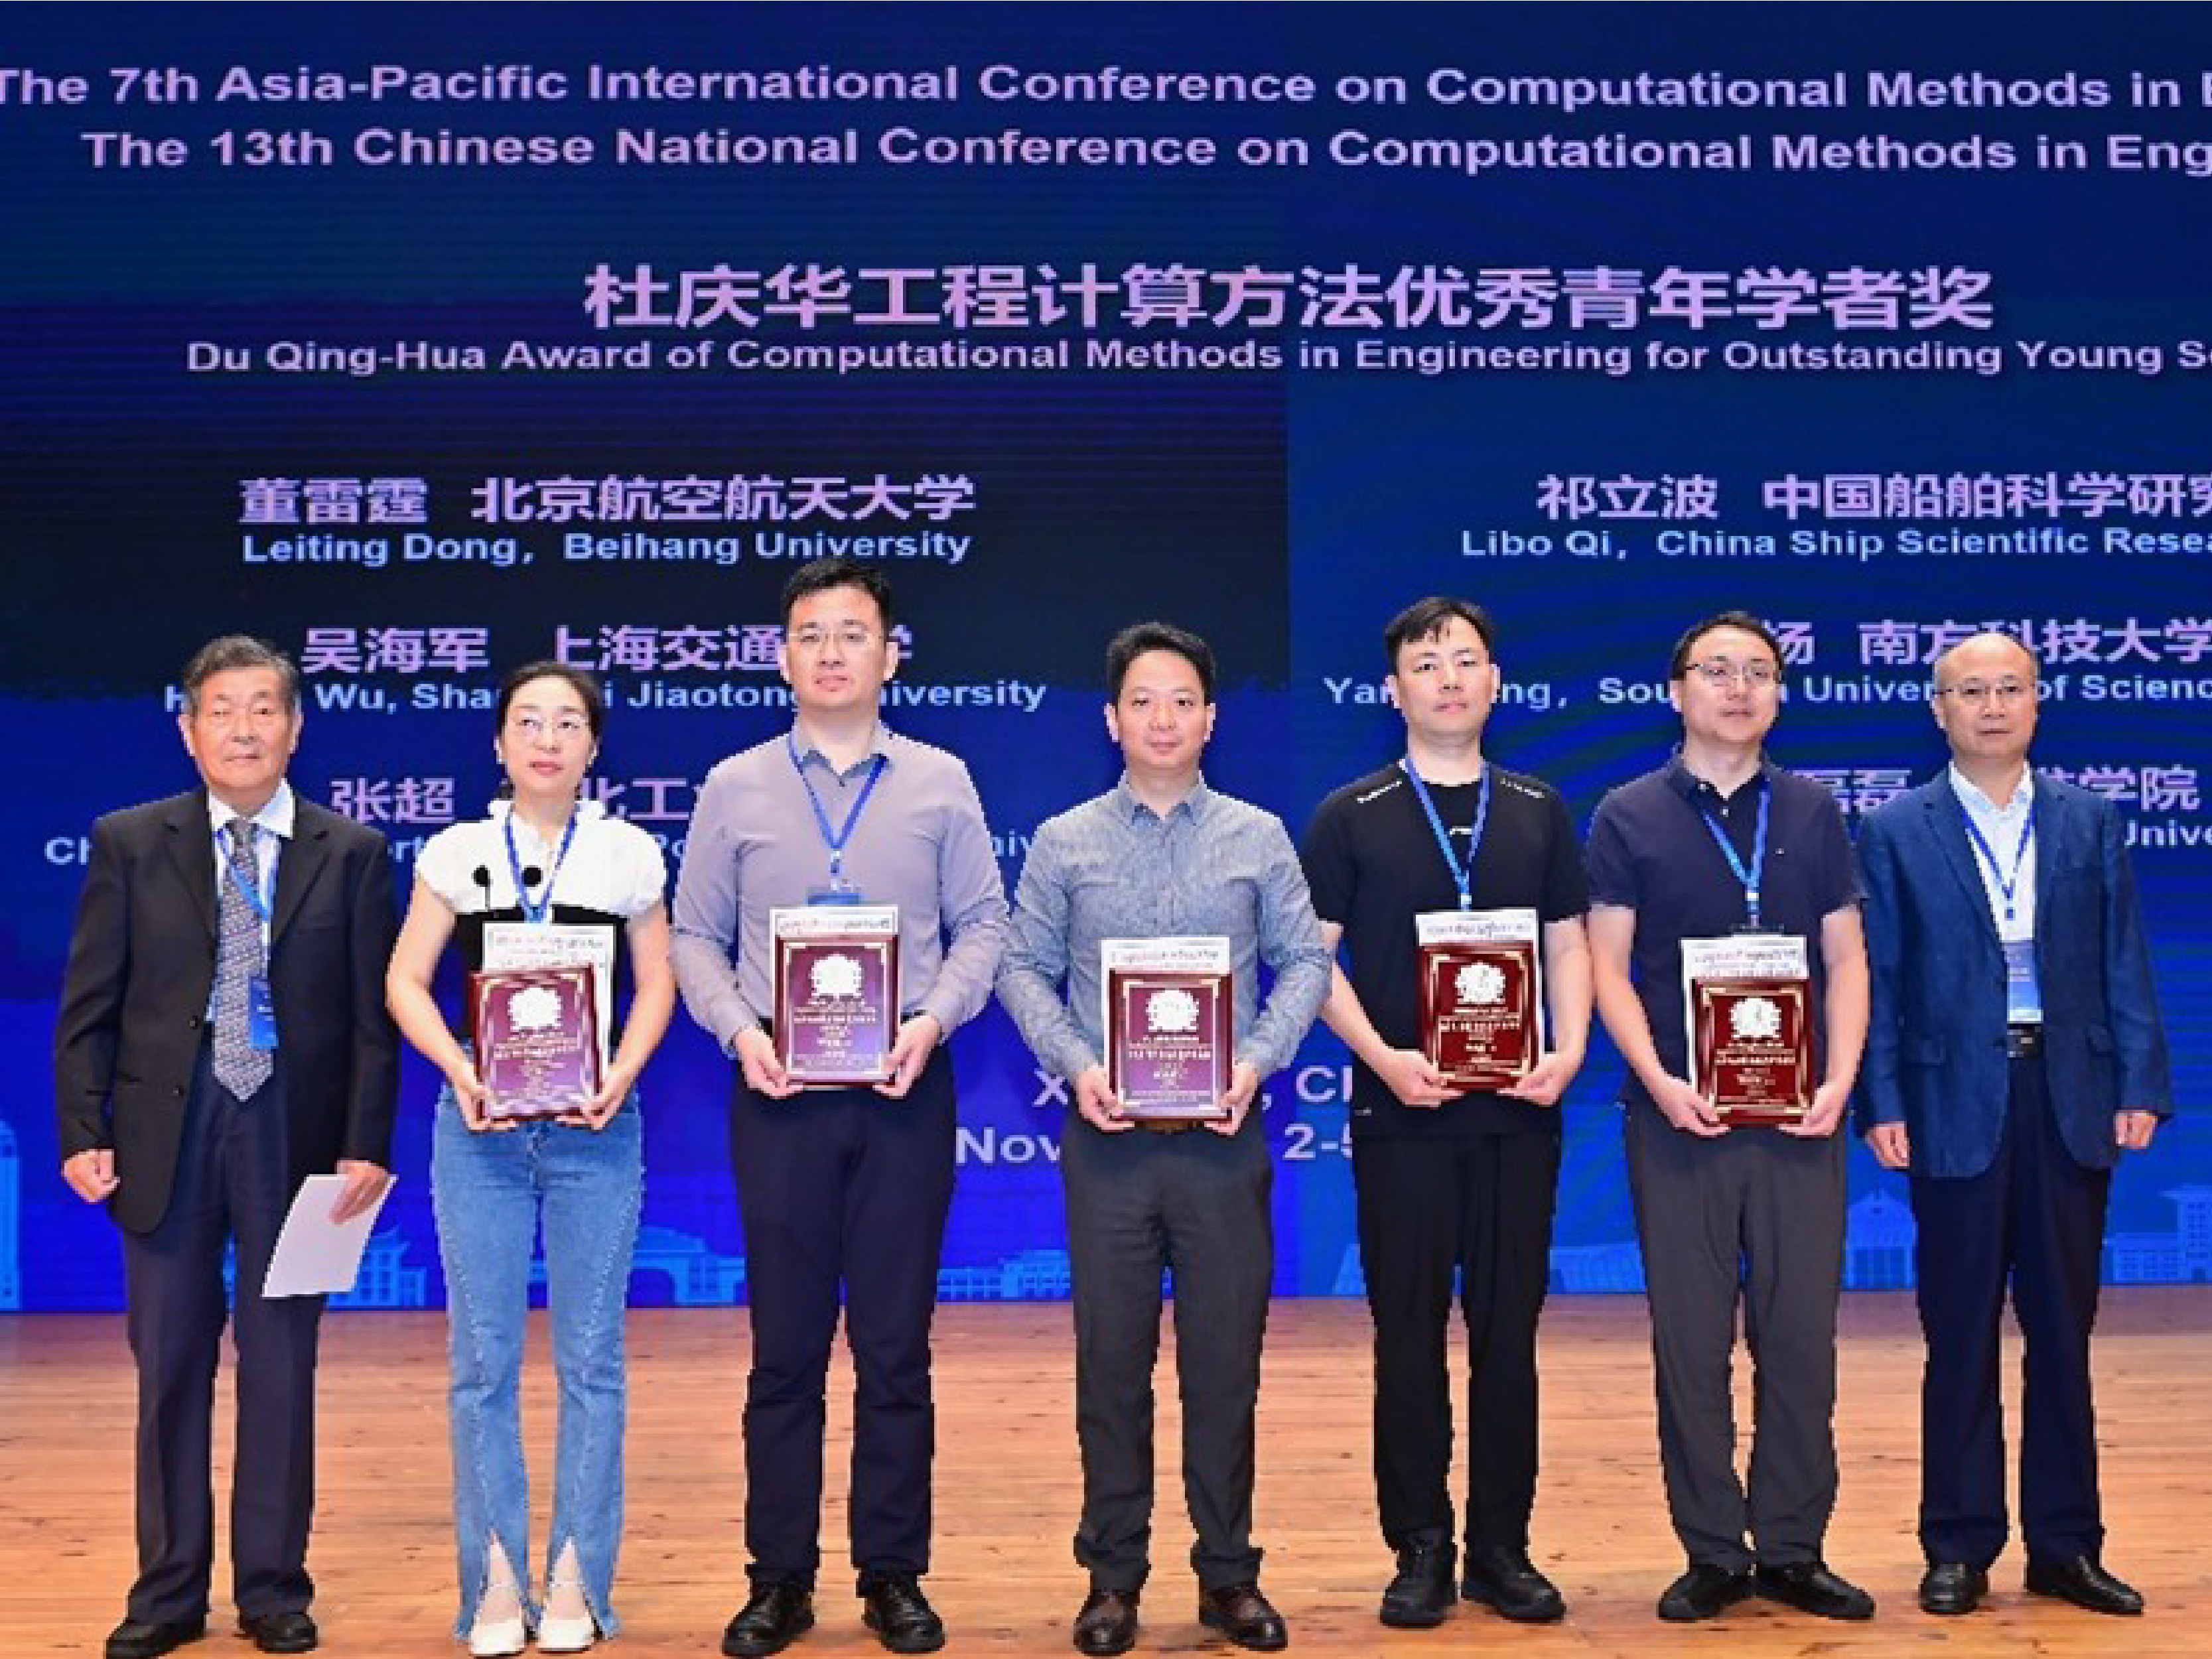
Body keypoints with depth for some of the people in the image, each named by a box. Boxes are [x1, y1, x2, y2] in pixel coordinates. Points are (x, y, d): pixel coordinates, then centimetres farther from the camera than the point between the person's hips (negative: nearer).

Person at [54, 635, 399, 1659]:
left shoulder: (351, 853, 2)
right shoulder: (129, 844, 4)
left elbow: (373, 1014, 0)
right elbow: (88, 1006, 3)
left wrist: (366, 1144, -8)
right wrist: (83, 1133, -5)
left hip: (291, 1127, -1)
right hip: (166, 1129, 1)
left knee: (281, 1363, 7)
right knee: (170, 1363, 8)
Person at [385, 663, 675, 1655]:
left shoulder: (630, 854, 5)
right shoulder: (456, 853, 5)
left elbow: (657, 982, 6)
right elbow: (406, 982, 4)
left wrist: (621, 1072, -10)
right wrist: (461, 1070, -11)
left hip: (594, 1125, 0)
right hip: (480, 1124, 1)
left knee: (590, 1352, 1)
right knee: (483, 1354, 3)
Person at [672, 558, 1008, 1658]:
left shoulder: (940, 783, 6)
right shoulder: (734, 788, 7)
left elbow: (981, 926, 5)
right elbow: (695, 935, 7)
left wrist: (933, 1020, -11)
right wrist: (740, 1030, -9)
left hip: (905, 1087, 0)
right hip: (779, 1087, 0)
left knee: (896, 1347, 5)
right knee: (786, 1345, 5)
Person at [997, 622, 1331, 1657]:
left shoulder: (1258, 838, 7)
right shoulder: (1064, 843, 6)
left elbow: (1304, 963, 6)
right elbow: (1024, 969, 6)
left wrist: (1256, 1060, -8)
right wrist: (1076, 1065, -9)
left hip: (1224, 1134, 0)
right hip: (1108, 1136, 0)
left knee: (1226, 1360, 5)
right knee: (1112, 1360, 5)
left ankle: (1228, 1574, 16)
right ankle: (1113, 1576, 15)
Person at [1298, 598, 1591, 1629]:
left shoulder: (1539, 813, 11)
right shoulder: (1351, 817, 3)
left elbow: (1567, 946, 12)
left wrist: (1570, 1049, -6)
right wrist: (1381, 1055, -14)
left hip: (1518, 1113, 2)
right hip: (1401, 1111, -2)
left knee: (1508, 1330, 6)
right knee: (1408, 1333, 3)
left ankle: (1501, 1545, 16)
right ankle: (1420, 1548, 12)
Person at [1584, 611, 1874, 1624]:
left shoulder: (1812, 812, 10)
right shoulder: (1629, 817, 3)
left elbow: (1845, 960, 9)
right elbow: (1608, 967, -1)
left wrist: (1838, 1084, -4)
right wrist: (1661, 1082, -13)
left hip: (1799, 1121, 2)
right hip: (1678, 1118, -2)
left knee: (1800, 1338, 4)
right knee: (1691, 1344, 3)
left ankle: (1792, 1550, 15)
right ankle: (1713, 1554, 13)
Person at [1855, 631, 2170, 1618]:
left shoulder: (2090, 823, 8)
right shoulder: (1897, 832, 2)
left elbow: (2125, 964, 6)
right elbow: (1876, 980, 0)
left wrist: (2139, 1087, -2)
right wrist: (1881, 1107, -7)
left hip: (2070, 1101, 2)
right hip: (1957, 1103, -2)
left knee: (2063, 1333, 8)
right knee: (1960, 1337, 5)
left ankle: (2065, 1545, 18)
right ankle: (1959, 1549, 14)